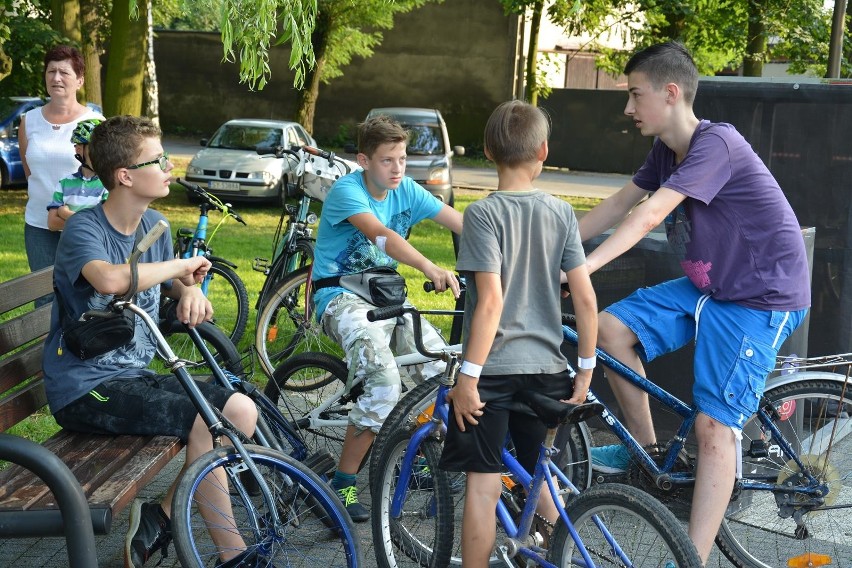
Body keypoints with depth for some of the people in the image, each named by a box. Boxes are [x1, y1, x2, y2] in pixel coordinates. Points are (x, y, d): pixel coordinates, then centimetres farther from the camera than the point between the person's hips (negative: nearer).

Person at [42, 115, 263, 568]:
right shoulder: (83, 230, -16)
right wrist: (182, 264, -22)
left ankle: (160, 517, 1)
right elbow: (111, 279, -39)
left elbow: (171, 285, 24)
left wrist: (191, 290, -3)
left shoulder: (154, 225, 7)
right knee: (204, 423, -24)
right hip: (85, 388, -8)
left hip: (135, 375, 8)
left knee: (242, 410, -6)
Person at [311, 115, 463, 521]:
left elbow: (462, 224, -5)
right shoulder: (347, 190, -17)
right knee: (386, 385, -27)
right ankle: (341, 484, -14)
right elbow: (381, 234, -36)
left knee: (441, 369, -13)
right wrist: (429, 268, -51)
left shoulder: (406, 190, 1)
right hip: (342, 298, -6)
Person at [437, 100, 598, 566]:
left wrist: (468, 375, -15)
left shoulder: (483, 213, -12)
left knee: (483, 485, 3)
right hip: (546, 368, 5)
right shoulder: (561, 213, 1)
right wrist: (586, 369, 7)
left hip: (493, 369, -4)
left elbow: (491, 301, -20)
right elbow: (585, 298, -2)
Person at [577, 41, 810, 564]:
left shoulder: (716, 144, -24)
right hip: (707, 286, 9)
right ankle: (645, 447, 13)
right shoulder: (665, 150, 4)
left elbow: (647, 216, -33)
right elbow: (615, 208, 8)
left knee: (714, 426, -14)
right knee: (611, 327, -5)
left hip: (761, 298, -8)